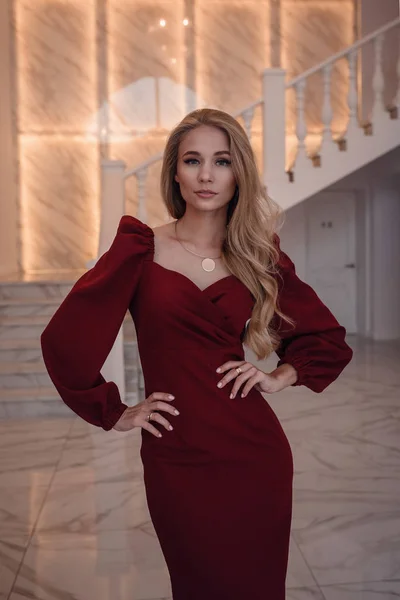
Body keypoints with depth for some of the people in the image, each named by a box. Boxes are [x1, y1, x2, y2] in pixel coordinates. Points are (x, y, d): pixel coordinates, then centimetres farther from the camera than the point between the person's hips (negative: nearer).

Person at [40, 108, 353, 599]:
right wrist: (113, 414, -1)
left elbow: (329, 339, 15)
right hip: (177, 461, -2)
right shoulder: (141, 248, -4)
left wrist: (280, 377, 1)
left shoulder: (259, 257, 5)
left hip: (256, 453, 2)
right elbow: (65, 339, -7)